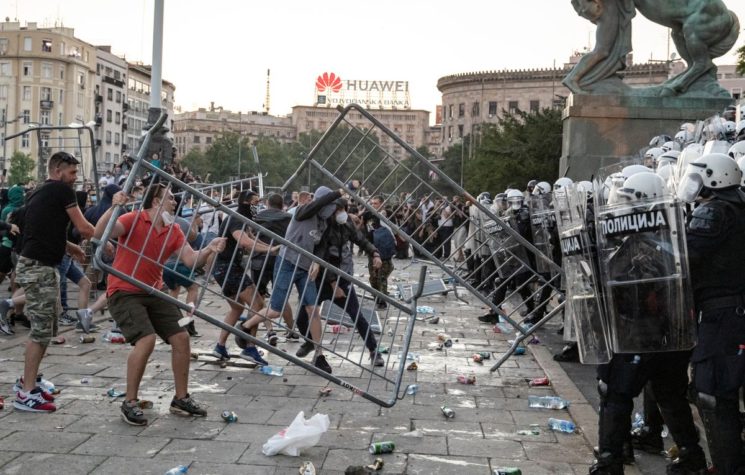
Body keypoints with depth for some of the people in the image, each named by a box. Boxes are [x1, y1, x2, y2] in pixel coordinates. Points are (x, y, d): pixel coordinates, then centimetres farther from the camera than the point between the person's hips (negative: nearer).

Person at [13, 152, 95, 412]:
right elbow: (83, 228, -6)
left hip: (39, 266, 10)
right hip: (38, 268, -10)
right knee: (41, 330, -7)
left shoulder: (39, 193, 19)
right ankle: (26, 394, -4)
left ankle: (28, 382, 24)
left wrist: (71, 248, 23)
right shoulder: (62, 190, -7)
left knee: (45, 328, 17)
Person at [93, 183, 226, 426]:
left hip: (154, 292, 7)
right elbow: (99, 233, -26)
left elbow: (191, 260, 0)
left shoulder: (174, 231, 7)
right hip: (124, 292, -7)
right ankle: (130, 403, -10)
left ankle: (181, 398, 17)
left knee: (181, 337, 1)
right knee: (146, 339, -25)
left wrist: (209, 250, -19)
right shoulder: (134, 219, -12)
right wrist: (113, 208, -42)